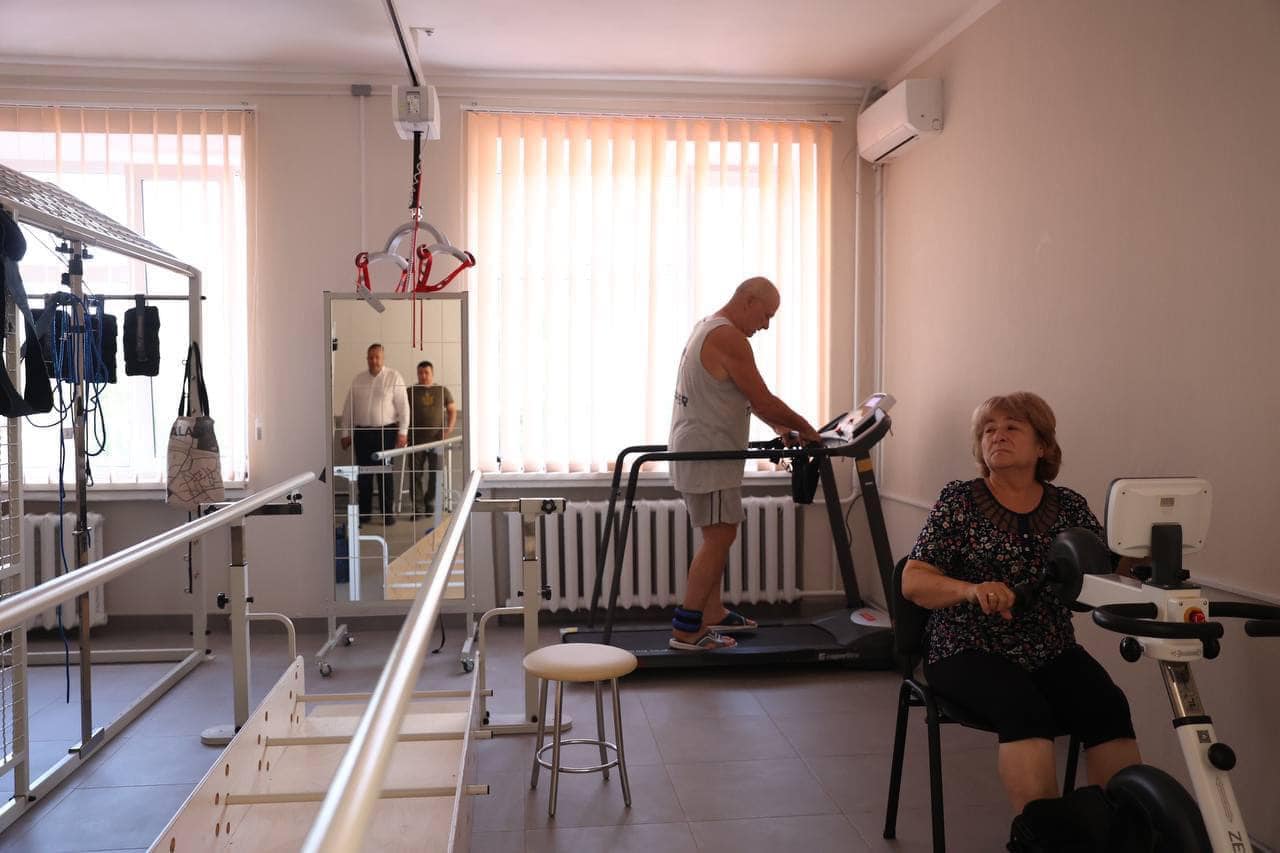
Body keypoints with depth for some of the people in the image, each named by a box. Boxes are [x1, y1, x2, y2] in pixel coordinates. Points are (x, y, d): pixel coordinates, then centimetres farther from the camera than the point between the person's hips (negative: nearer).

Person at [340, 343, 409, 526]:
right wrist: (346, 433, 9)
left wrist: (403, 432, -10)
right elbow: (348, 407, 12)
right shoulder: (358, 379, 10)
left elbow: (403, 406, -4)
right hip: (362, 432, 3)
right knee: (363, 475, 5)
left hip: (386, 431, -3)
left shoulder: (394, 377, 0)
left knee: (385, 474, -1)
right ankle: (364, 512, 15)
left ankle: (388, 514, 6)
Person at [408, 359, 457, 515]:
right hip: (416, 440, -1)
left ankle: (430, 505, 17)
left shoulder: (443, 391, 6)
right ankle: (417, 507, 1)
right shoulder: (411, 392, 3)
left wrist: (449, 429, -2)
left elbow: (452, 410, 10)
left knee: (435, 474, 5)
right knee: (416, 474, -3)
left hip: (437, 439, 1)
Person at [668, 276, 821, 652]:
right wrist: (805, 429, -3)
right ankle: (686, 631, -6)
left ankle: (712, 614, 25)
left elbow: (749, 399, 20)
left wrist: (781, 429, 14)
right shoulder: (728, 338, -18)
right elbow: (763, 400, -17)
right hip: (708, 454, -11)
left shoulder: (707, 327, 16)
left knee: (717, 534, 17)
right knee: (720, 537, -7)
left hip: (695, 450, 11)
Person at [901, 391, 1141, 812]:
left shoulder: (1069, 505, 10)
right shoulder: (959, 500, 0)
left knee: (1108, 707, -23)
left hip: (1052, 651, 3)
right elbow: (913, 581, -7)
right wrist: (972, 590, -26)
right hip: (969, 651, -3)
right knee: (1026, 710, -30)